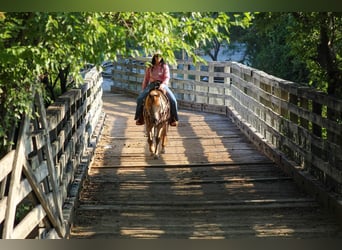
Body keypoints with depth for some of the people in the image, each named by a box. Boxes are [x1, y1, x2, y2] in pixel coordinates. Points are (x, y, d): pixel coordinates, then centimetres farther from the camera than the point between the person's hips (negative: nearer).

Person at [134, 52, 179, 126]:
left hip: (162, 86, -1)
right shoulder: (149, 68, 11)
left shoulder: (165, 66, 6)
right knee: (140, 98, -20)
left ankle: (173, 119, -7)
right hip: (151, 85, 2)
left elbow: (167, 77, -7)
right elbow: (146, 79, 15)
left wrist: (163, 84, -28)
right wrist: (143, 91, 11)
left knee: (173, 100, -23)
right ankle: (140, 117, -5)